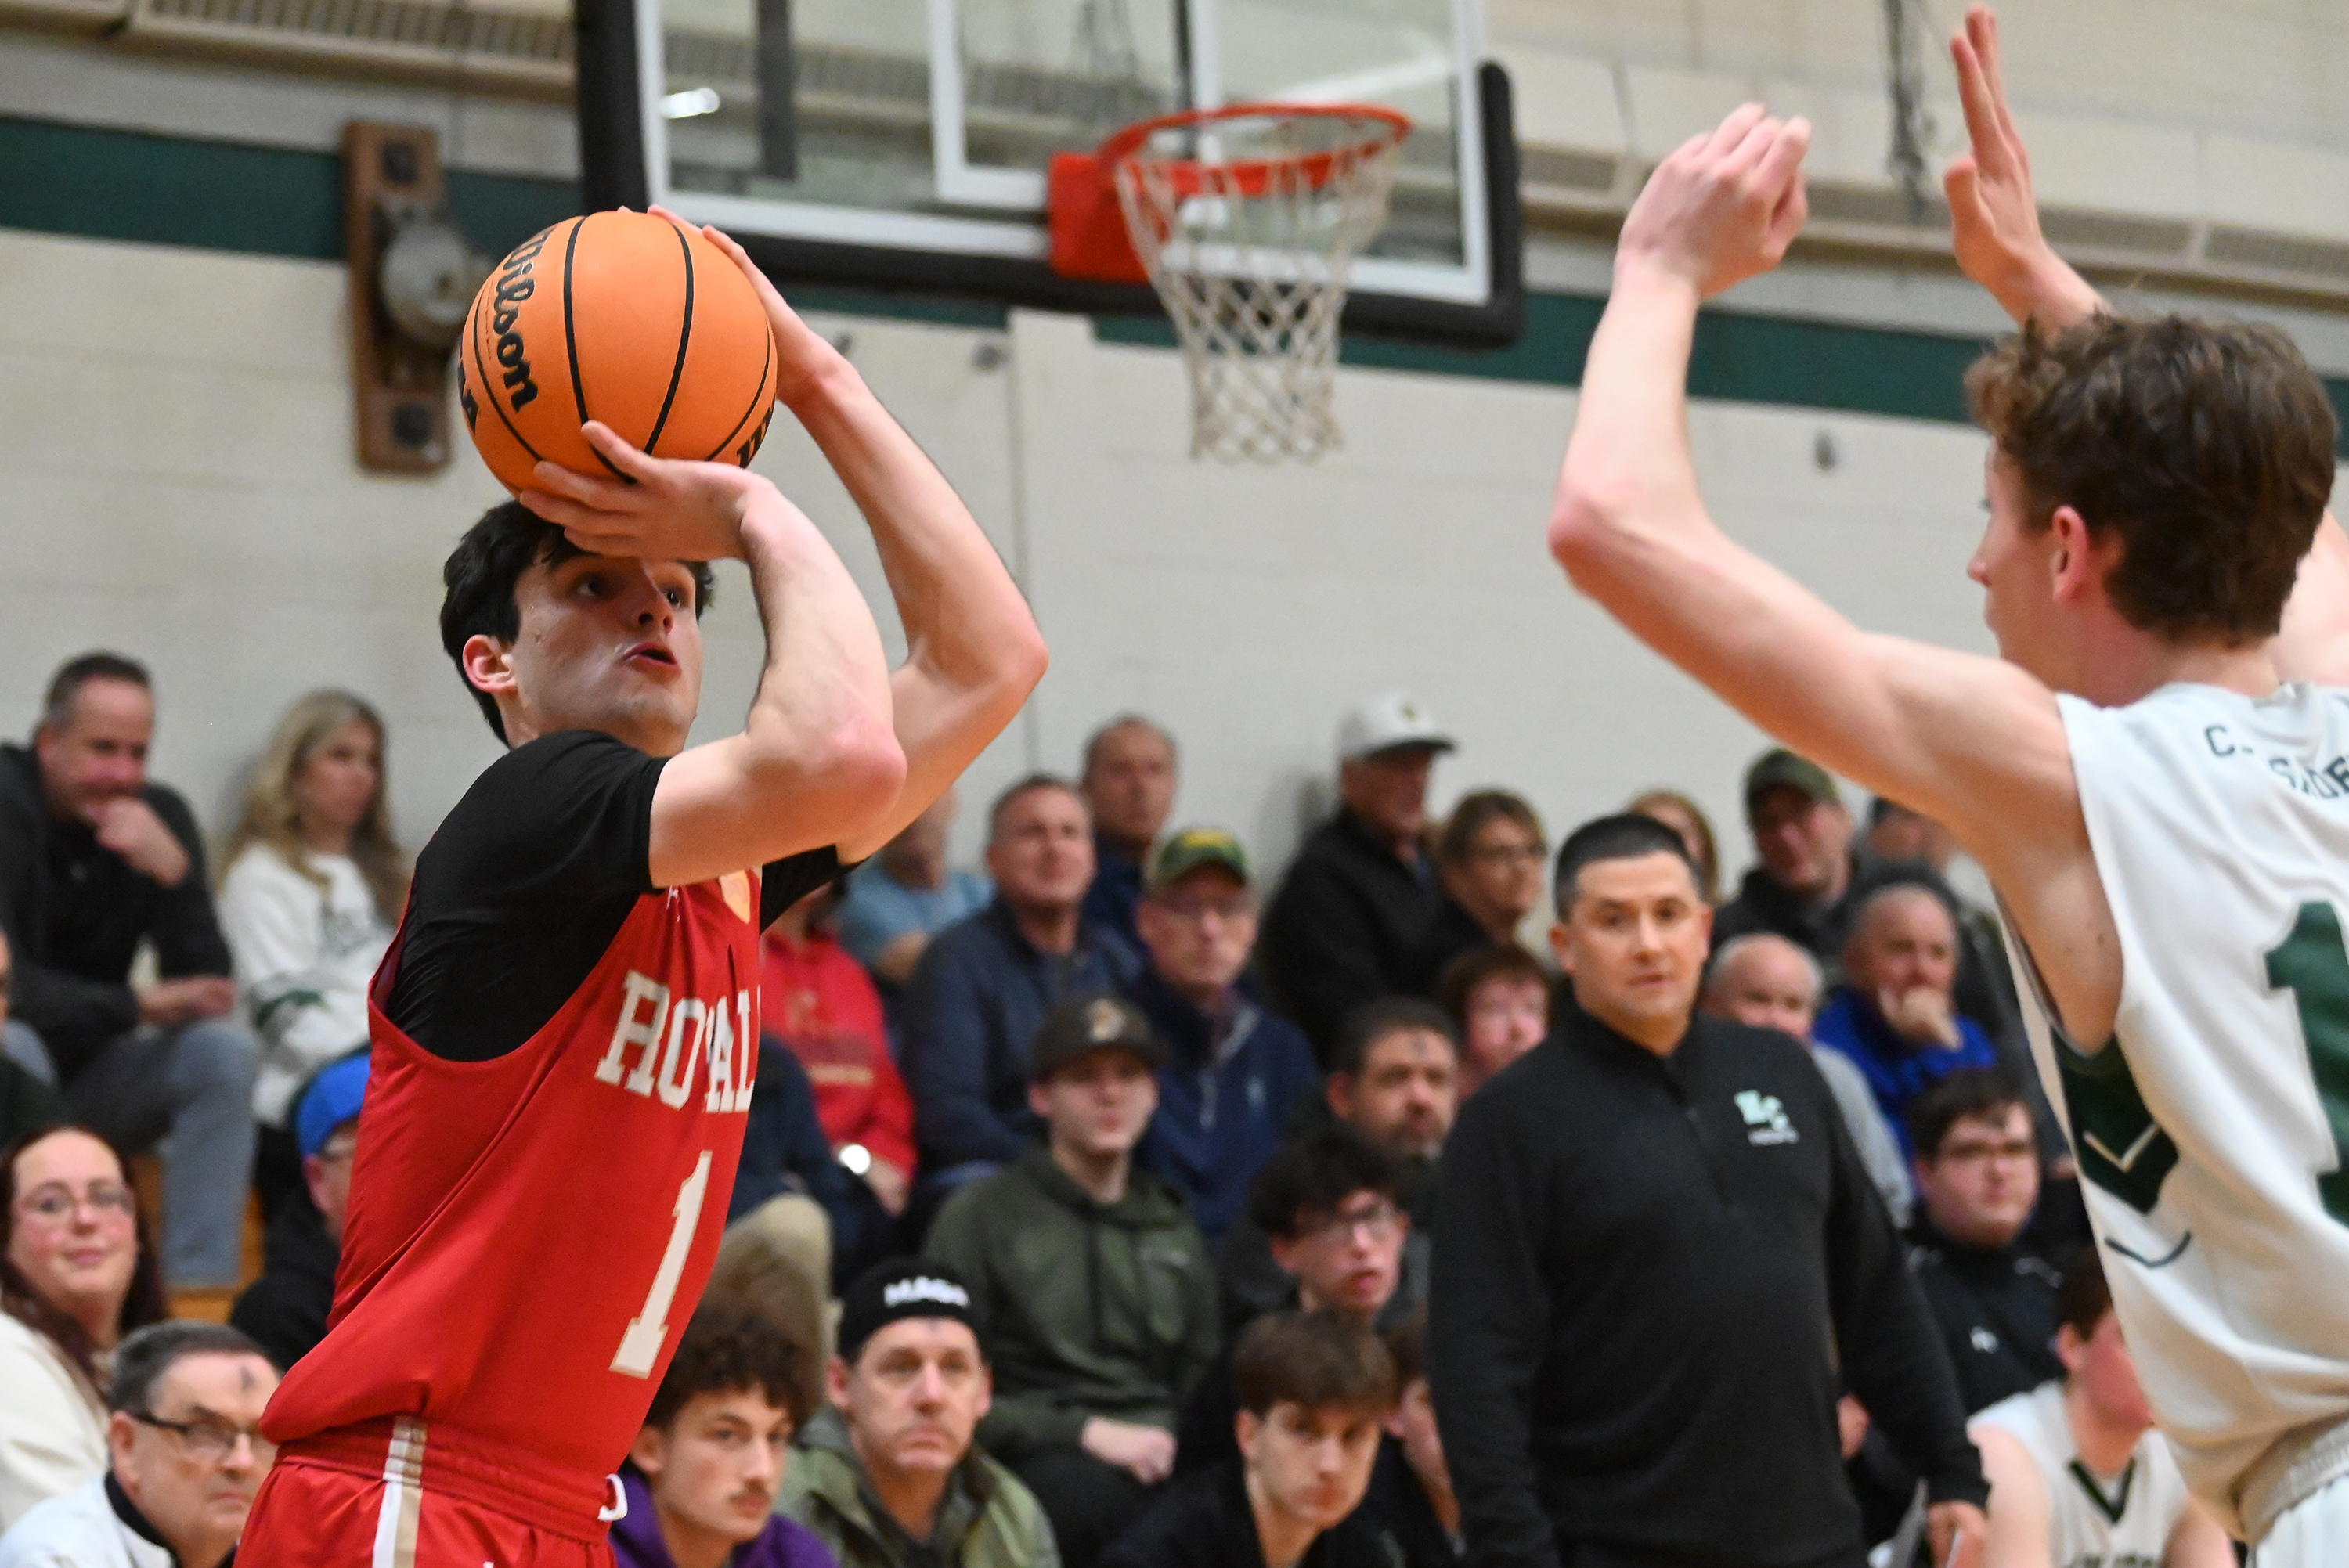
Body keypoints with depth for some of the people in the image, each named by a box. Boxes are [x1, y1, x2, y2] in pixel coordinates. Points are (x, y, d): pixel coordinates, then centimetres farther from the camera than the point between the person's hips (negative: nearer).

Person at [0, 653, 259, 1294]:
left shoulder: (159, 817, -1)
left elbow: (208, 991, -9)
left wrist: (174, 872, -24)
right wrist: (139, 1005, -23)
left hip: (85, 1072, 5)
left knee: (225, 1049, -17)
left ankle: (198, 1291, -22)